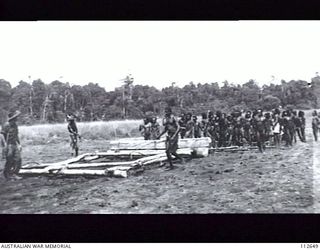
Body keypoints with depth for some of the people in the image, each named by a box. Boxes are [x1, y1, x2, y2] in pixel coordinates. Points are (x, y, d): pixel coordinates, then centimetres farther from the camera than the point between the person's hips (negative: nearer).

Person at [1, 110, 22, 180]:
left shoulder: (15, 125, 11)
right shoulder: (6, 125, -12)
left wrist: (19, 144, 17)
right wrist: (5, 146, -18)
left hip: (15, 145, 7)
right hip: (9, 145, -7)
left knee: (18, 159, 1)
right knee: (9, 161, 0)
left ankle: (14, 174, 9)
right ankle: (6, 174, 16)